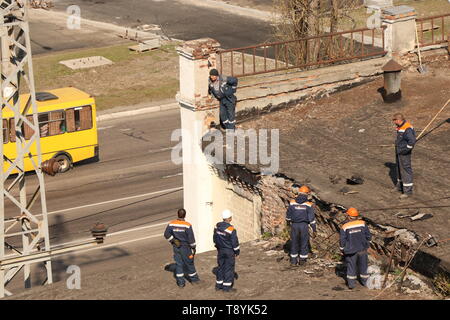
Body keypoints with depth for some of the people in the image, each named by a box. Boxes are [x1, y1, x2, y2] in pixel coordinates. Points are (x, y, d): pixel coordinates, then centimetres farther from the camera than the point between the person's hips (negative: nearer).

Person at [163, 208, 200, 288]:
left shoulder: (171, 224, -9)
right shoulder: (187, 226, -20)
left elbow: (166, 234, -2)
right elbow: (191, 238, -15)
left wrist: (173, 241, 5)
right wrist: (193, 248, -3)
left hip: (176, 247, 3)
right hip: (185, 248, -3)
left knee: (179, 264, 11)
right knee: (189, 263, 13)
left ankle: (180, 282, 13)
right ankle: (194, 279, 29)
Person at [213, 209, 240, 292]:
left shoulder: (217, 226, -2)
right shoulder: (231, 229, -21)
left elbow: (215, 238, 10)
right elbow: (235, 242, -15)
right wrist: (237, 251, -1)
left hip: (220, 250, 6)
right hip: (229, 251, -6)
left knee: (220, 267, 16)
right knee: (229, 268, 2)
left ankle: (219, 285, 23)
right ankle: (227, 287, 6)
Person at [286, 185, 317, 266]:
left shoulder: (292, 203, -4)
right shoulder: (308, 205, -9)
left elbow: (288, 214, 9)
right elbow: (311, 217, -8)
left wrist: (288, 221, 28)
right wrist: (314, 227, 1)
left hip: (294, 225, 2)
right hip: (304, 225, -2)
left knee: (294, 242, 11)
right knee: (304, 242, 11)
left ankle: (293, 260, 13)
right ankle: (302, 259, 15)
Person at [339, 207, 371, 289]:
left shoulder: (344, 227, -12)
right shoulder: (362, 224, -6)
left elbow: (342, 241, -7)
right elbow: (368, 236, 1)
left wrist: (342, 250, 7)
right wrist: (366, 243, 18)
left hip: (351, 251, -2)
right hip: (362, 249, 2)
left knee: (351, 266, 10)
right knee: (363, 265, 17)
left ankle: (351, 283, 11)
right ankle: (365, 281, 29)